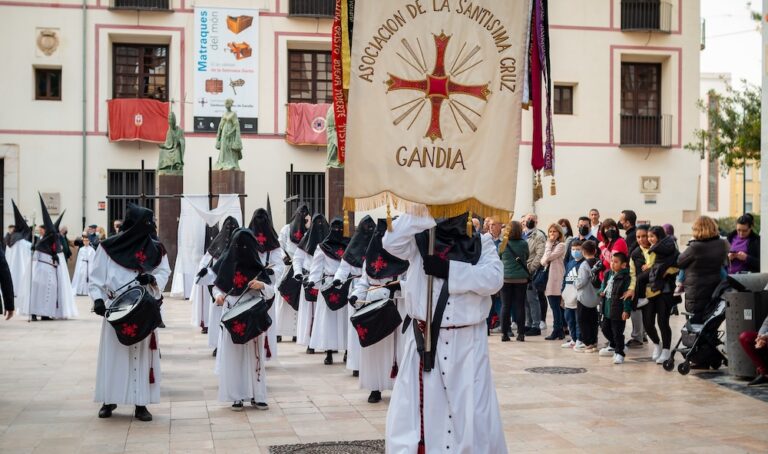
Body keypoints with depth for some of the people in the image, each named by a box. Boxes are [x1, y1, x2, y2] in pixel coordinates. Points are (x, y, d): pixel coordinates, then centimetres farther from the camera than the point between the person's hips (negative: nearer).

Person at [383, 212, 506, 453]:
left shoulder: (481, 244, 5)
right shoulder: (420, 242, 7)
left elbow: (493, 279, -11)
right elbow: (391, 241, -12)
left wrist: (449, 270, -19)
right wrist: (425, 214, -14)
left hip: (467, 342, 0)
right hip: (424, 340, 1)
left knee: (471, 413, 4)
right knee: (419, 409, 5)